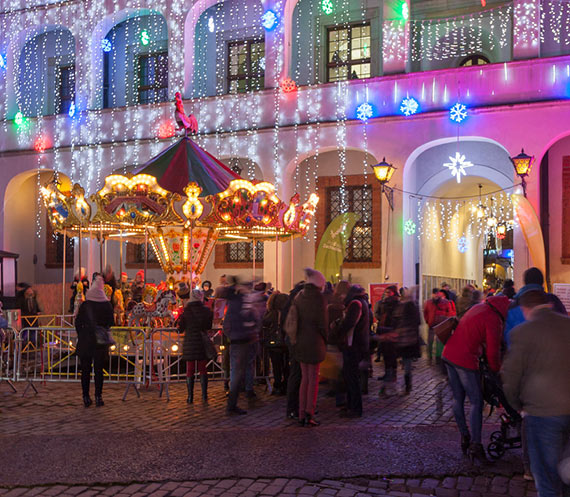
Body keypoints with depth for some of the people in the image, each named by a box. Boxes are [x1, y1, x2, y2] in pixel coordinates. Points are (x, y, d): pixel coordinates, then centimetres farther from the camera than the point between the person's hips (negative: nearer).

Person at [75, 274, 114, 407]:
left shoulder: (85, 305, -7)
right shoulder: (107, 305, -5)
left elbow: (78, 322, -1)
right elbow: (111, 322, 3)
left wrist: (81, 335, 12)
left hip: (86, 340, -1)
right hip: (101, 342, 1)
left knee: (85, 369, 9)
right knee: (99, 369, 7)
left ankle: (86, 397, 10)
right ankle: (98, 396, 5)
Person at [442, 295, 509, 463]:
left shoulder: (480, 307, 14)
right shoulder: (493, 320, -12)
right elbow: (493, 351, -10)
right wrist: (496, 370, 8)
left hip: (448, 354, 9)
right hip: (465, 360, -9)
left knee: (458, 399, 15)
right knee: (476, 402, -1)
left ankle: (464, 437, 25)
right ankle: (475, 445, -1)